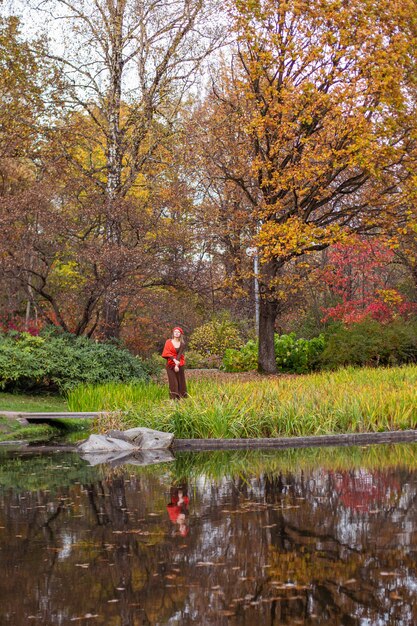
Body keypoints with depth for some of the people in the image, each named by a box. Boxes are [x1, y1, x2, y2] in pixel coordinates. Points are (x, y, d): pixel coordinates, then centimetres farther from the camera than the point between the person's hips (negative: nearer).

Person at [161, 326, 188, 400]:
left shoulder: (182, 344, 5)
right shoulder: (168, 342, 2)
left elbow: (179, 354, -6)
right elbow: (167, 353, -6)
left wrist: (177, 365, -18)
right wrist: (174, 360, -19)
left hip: (180, 365, 2)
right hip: (170, 365, -2)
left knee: (181, 381, 1)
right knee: (173, 382, -6)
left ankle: (182, 398, 4)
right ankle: (174, 398, -6)